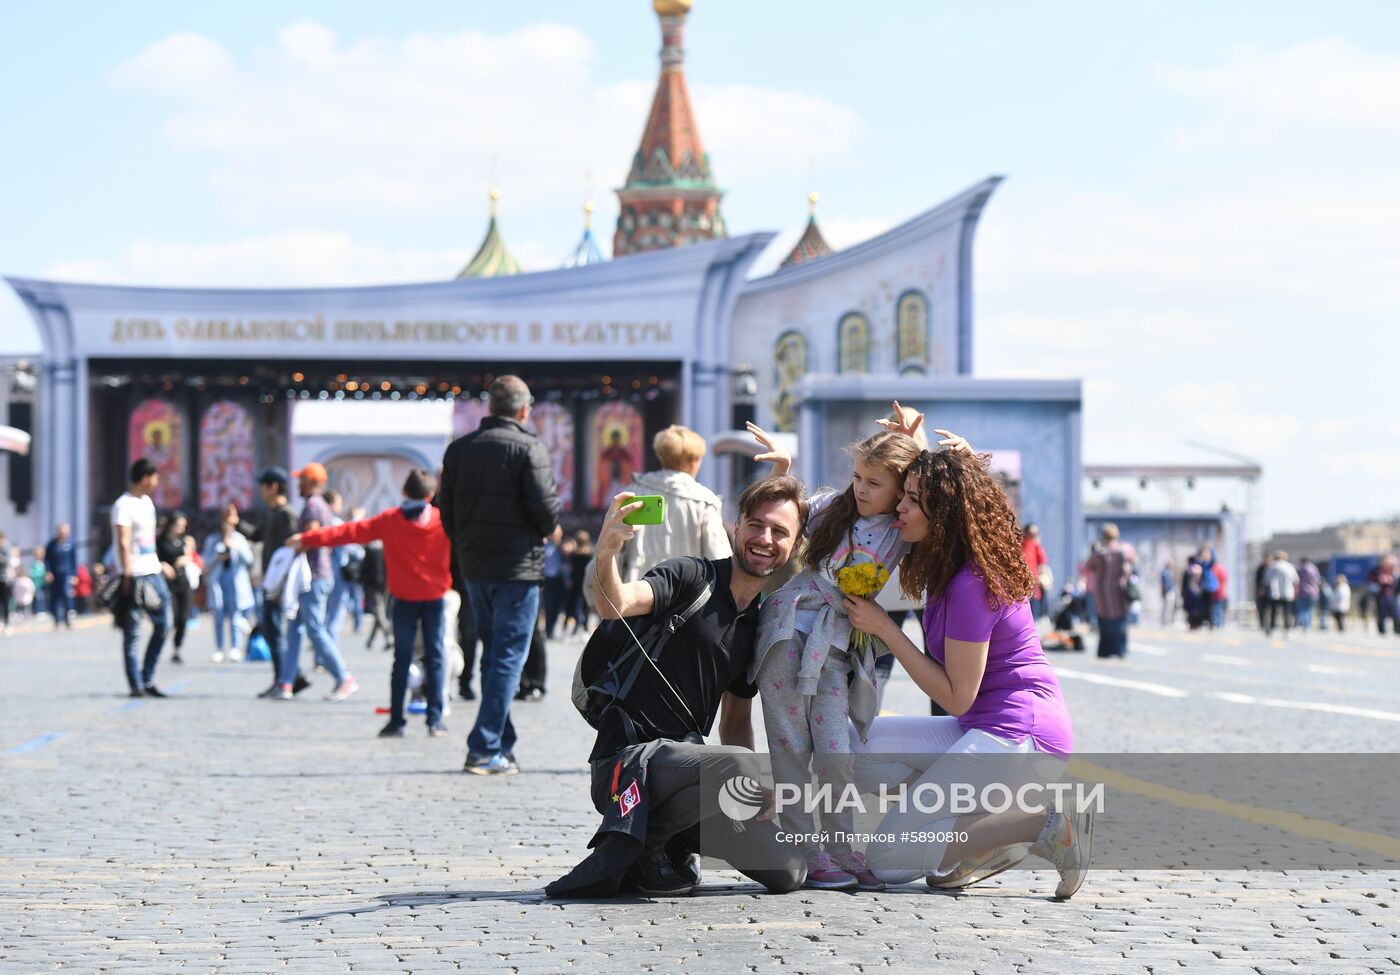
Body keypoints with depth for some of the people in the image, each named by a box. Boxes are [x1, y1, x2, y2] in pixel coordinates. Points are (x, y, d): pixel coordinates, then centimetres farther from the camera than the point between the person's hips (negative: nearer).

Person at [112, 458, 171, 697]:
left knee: (162, 625, 7)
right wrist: (127, 577, -20)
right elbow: (123, 543, -16)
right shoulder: (124, 505, -10)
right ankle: (136, 685, 0)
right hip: (134, 576, -9)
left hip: (153, 572, 9)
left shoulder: (147, 502, 17)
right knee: (132, 634, -3)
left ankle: (148, 680, 15)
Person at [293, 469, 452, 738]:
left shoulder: (390, 520, -1)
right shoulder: (444, 520, -3)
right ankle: (435, 721, -3)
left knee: (402, 658, 4)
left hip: (404, 598, 0)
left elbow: (349, 532, 0)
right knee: (435, 657, 3)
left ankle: (396, 721, 0)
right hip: (434, 596, 0)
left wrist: (308, 538, 5)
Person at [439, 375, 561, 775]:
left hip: (474, 567, 6)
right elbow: (545, 507, -16)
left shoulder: (458, 449, 7)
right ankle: (485, 749, -8)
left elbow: (446, 512, 9)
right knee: (508, 657, -3)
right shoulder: (528, 447, -11)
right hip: (518, 567, -6)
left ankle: (502, 746, 18)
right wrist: (546, 529, 6)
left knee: (493, 654, 16)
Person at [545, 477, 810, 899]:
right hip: (629, 759, -7)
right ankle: (640, 843, -13)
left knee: (787, 872, -3)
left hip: (684, 760, 7)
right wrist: (606, 554, -48)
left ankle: (669, 847, 12)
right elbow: (617, 604, -27)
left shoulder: (759, 625, 16)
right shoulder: (691, 577, -7)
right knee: (742, 765, -35)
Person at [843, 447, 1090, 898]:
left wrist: (884, 628, -12)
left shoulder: (970, 585, -19)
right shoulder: (947, 568, 9)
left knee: (887, 859, -12)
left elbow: (956, 697, -15)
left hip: (1018, 737, -10)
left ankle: (1048, 827, -12)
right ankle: (995, 826, 2)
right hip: (984, 730, 10)